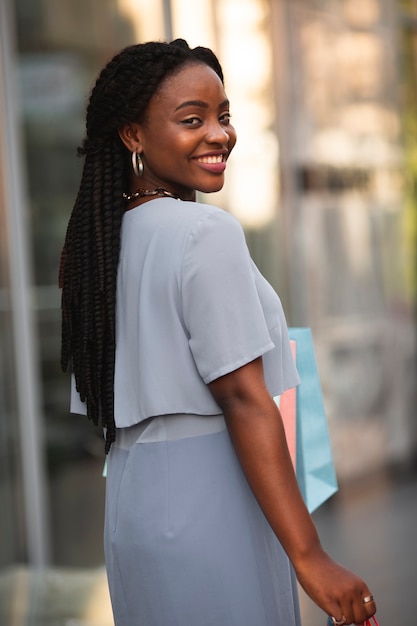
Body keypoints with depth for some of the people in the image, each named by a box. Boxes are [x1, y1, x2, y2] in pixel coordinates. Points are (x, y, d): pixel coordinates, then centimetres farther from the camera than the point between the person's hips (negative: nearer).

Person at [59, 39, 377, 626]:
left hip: (131, 505, 8)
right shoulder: (208, 233, -15)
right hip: (211, 507, -8)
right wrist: (310, 556, -19)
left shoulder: (102, 241, 9)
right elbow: (244, 399, -20)